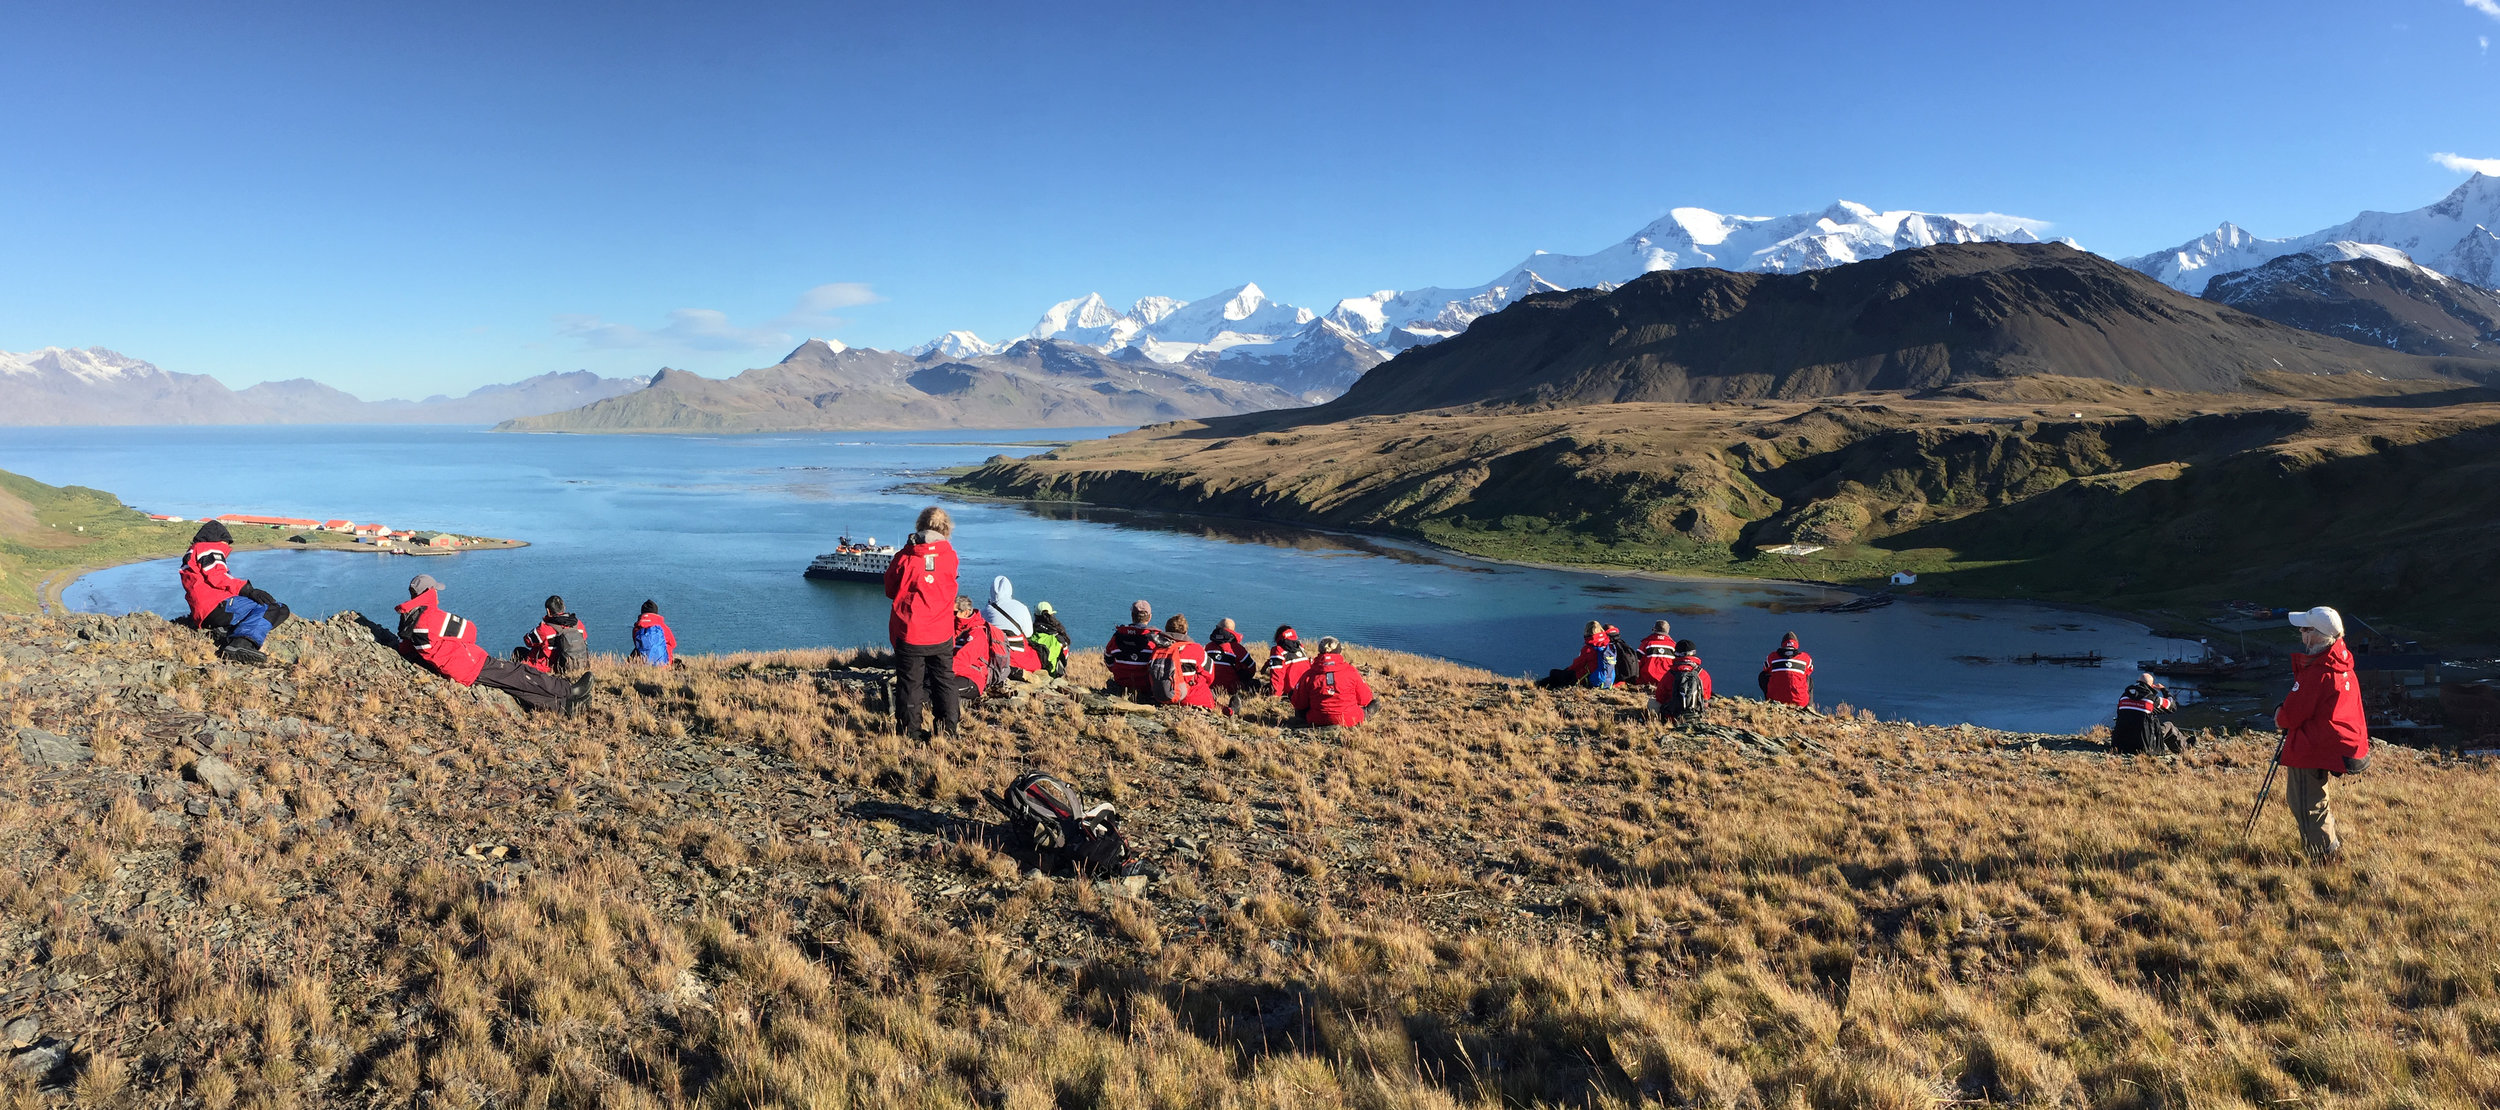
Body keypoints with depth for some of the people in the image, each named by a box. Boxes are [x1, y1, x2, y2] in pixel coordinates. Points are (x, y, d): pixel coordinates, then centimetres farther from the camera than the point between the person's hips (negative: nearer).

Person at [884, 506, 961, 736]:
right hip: (942, 635, 2)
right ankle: (949, 726, 20)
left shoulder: (905, 557, -10)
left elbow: (891, 590, 3)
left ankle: (909, 728, 15)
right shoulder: (950, 556, -6)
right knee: (944, 682, 14)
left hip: (909, 633, -2)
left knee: (909, 683, 9)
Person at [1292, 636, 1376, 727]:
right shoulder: (1351, 671, -9)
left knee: (1299, 710, 32)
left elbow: (1298, 704, 1)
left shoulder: (1308, 675, -8)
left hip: (1318, 723, 1)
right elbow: (1365, 700, 2)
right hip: (1350, 722, 0)